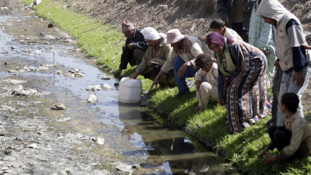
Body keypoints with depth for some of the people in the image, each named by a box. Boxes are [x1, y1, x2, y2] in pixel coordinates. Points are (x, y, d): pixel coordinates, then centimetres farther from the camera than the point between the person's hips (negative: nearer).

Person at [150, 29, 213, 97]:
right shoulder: (177, 47, -3)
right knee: (177, 61, -10)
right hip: (194, 68, 8)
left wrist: (186, 64, -55)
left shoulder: (191, 43, -29)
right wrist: (157, 78, 7)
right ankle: (182, 89, -1)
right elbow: (169, 62, 8)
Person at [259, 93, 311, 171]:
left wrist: (275, 158, -25)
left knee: (279, 134, -29)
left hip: (302, 149, -8)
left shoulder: (297, 123, -31)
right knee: (272, 129, -6)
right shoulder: (288, 117, -5)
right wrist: (268, 148, 0)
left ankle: (286, 158, -8)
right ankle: (286, 156, -2)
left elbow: (293, 147, -33)